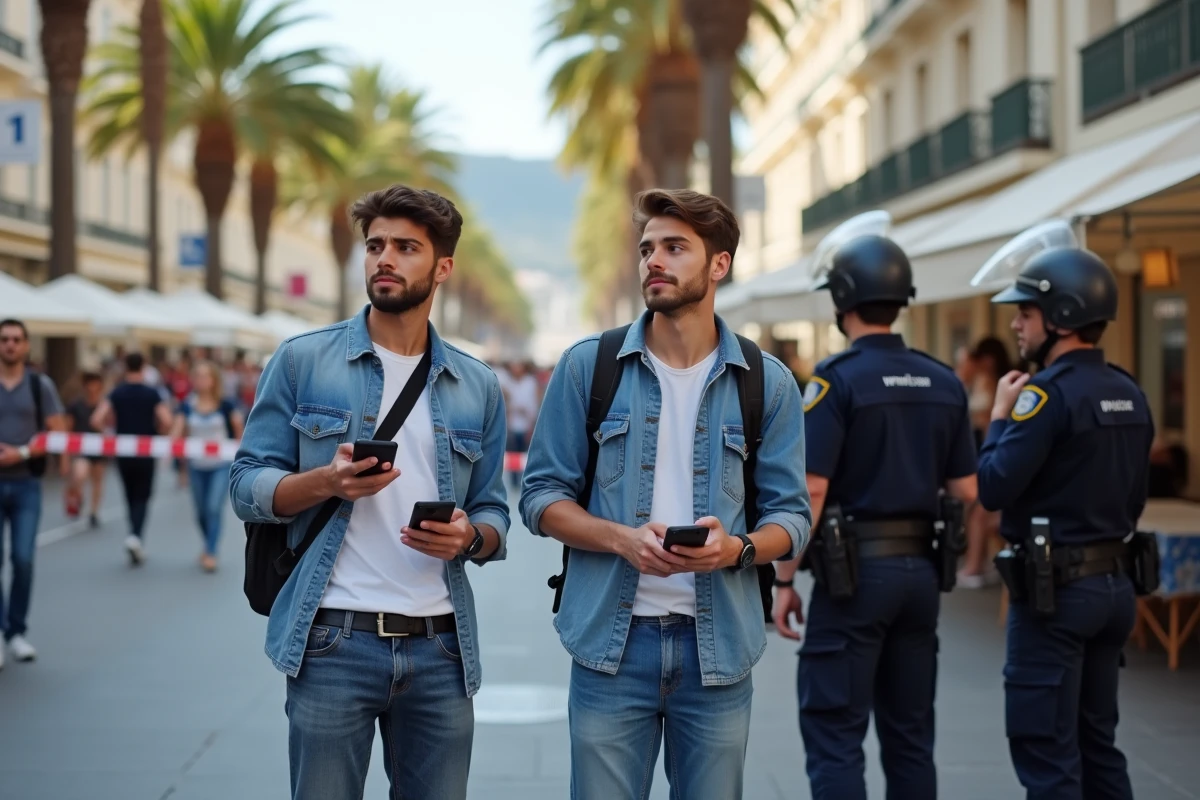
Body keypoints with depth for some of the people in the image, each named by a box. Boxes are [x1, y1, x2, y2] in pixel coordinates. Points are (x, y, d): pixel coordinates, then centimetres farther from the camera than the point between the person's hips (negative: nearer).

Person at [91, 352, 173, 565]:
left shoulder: (116, 394, -1)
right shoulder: (152, 394, -6)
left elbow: (97, 421, -11)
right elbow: (166, 422, -16)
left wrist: (112, 428, 7)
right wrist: (156, 430, 5)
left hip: (123, 453, 2)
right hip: (146, 453, -2)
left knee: (131, 497, 13)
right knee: (142, 498, 5)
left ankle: (138, 547, 17)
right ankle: (136, 535, -20)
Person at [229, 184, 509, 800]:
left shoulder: (478, 386, 11)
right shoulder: (302, 362, 2)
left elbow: (493, 514, 13)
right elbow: (247, 487, 1)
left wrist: (470, 536, -10)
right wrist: (326, 481, -18)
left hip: (440, 648, 3)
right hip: (333, 642, -3)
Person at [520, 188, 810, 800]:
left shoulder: (767, 383, 4)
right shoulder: (587, 366, 2)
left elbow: (789, 515, 5)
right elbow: (542, 496, 2)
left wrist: (736, 549, -17)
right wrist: (621, 538, -16)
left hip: (717, 646, 1)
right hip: (612, 640, -1)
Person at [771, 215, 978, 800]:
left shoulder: (837, 379, -12)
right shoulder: (943, 383, 7)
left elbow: (810, 490, -16)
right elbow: (966, 491, 9)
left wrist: (784, 580, -9)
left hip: (854, 573, -6)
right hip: (920, 570, 6)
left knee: (834, 734, -1)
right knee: (909, 732, 13)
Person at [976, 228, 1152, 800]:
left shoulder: (1049, 393, -17)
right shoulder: (1130, 394, 9)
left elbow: (993, 487, -19)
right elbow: (1134, 498, 15)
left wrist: (999, 418, -6)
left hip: (1055, 588, -8)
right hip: (1115, 582, 9)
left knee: (1046, 751, -2)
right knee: (1097, 742, 16)